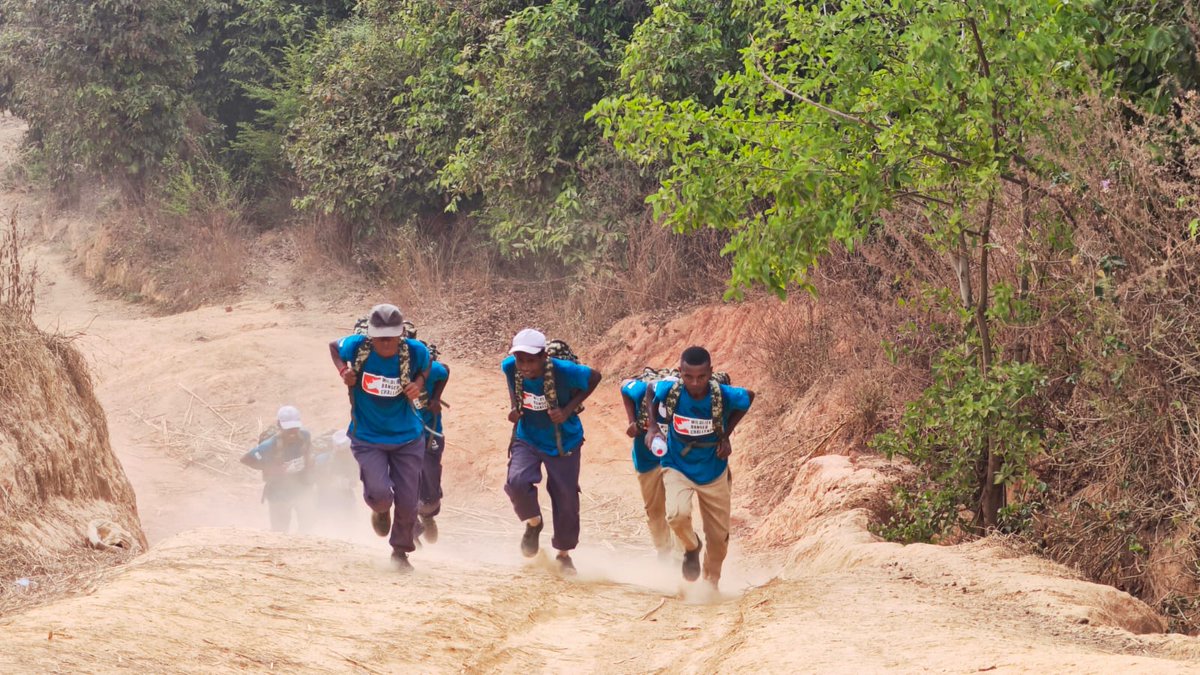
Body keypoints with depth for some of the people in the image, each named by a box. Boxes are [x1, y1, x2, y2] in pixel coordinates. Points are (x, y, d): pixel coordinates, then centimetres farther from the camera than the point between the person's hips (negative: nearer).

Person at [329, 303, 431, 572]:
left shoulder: (415, 352, -16)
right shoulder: (357, 347, -18)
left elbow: (426, 367, 7)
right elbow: (333, 345, 5)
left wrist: (419, 383, -13)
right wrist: (343, 371, -12)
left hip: (407, 438, 1)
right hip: (367, 437, -1)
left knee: (407, 500, 3)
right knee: (379, 493, -20)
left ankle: (400, 551, 31)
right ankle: (380, 510, 21)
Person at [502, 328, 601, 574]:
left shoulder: (563, 371, -30)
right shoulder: (510, 367, -19)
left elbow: (594, 377, -12)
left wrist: (569, 409, -19)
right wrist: (515, 408, -8)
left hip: (564, 443, -2)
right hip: (527, 440, 2)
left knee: (566, 499, 5)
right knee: (517, 482, -24)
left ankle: (564, 554, 30)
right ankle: (533, 523, 8)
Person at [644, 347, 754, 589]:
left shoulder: (725, 396, -24)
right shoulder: (668, 392, -24)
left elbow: (749, 397, -1)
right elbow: (649, 390, 1)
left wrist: (725, 435, -5)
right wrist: (652, 425, -9)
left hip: (714, 473, 1)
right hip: (677, 468, -1)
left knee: (719, 538, 11)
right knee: (678, 515, -30)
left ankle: (711, 584, 39)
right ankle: (691, 547, 5)